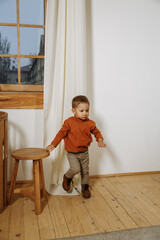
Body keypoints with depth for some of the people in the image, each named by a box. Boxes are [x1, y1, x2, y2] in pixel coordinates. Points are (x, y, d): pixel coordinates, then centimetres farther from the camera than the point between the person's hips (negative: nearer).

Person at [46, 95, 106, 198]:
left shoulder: (90, 123, -6)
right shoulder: (69, 122, -14)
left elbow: (96, 132, 8)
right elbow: (61, 133, -9)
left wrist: (100, 140, -11)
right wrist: (53, 144, -16)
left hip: (84, 152, 4)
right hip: (72, 153, -3)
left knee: (85, 170, 13)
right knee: (75, 169, -18)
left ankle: (85, 187, 38)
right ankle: (67, 177, 16)